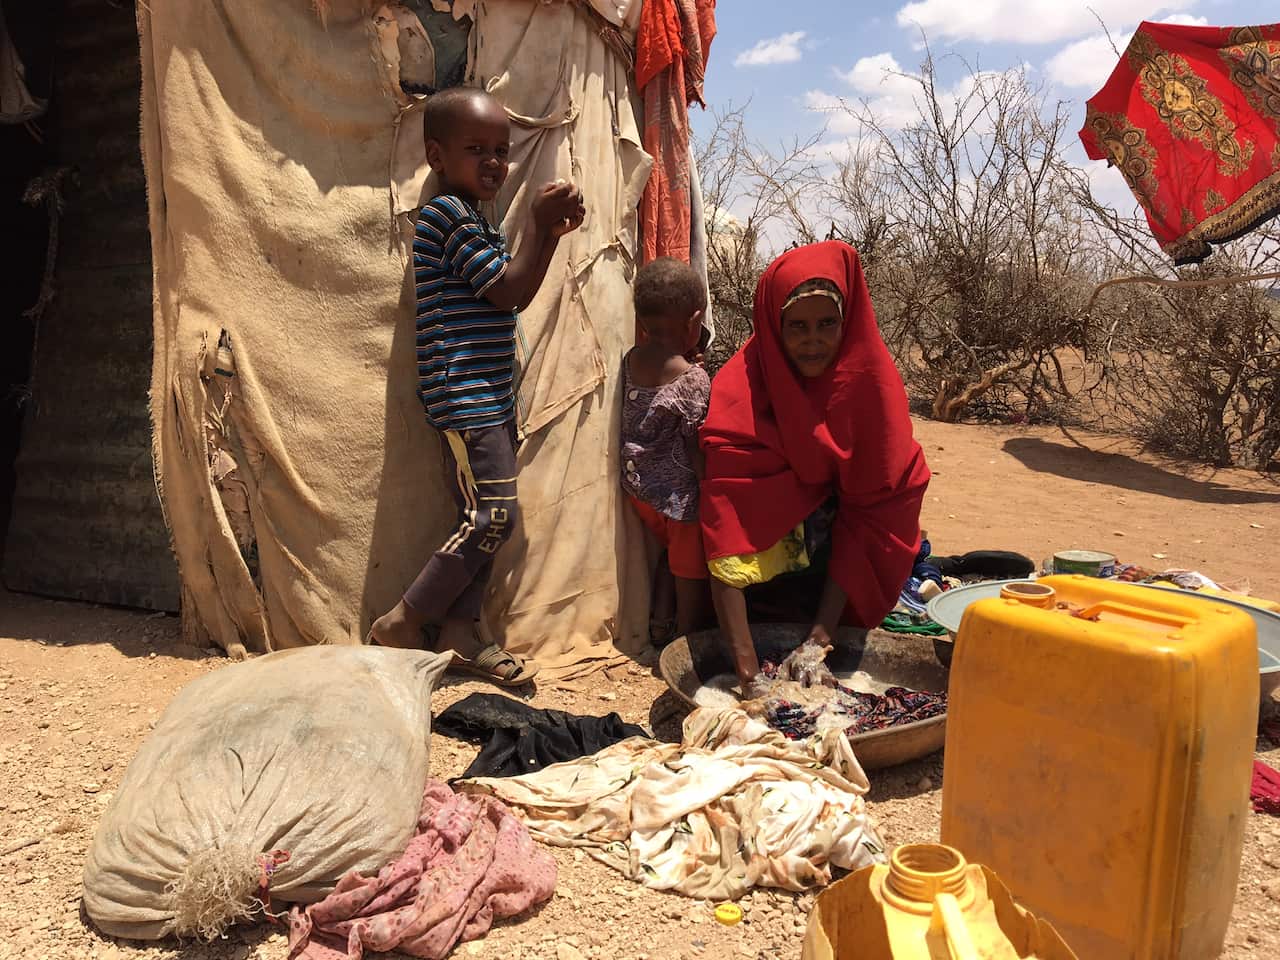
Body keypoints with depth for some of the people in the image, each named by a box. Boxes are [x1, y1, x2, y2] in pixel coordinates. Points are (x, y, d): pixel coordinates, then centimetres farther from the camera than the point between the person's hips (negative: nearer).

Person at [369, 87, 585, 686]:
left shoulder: (471, 218, 20)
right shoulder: (449, 212, -11)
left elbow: (511, 292, 24)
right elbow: (511, 293, -13)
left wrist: (552, 233, 14)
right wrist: (540, 223, -8)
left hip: (491, 395, 10)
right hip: (464, 394, -10)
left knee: (483, 518, 9)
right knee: (494, 515, -11)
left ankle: (462, 632, 16)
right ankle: (400, 625, -1)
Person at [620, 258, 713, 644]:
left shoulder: (630, 360, -5)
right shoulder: (694, 379, -23)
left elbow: (633, 422, 4)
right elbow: (697, 452, -20)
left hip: (638, 486, 7)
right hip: (681, 494, -6)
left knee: (673, 553, 28)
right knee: (692, 571, 12)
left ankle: (660, 626, 37)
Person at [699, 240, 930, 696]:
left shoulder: (872, 381, -17)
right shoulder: (740, 393, -24)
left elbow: (871, 515, -18)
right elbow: (726, 539, -32)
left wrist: (820, 638, -26)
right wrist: (748, 672, -40)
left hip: (841, 578, 2)